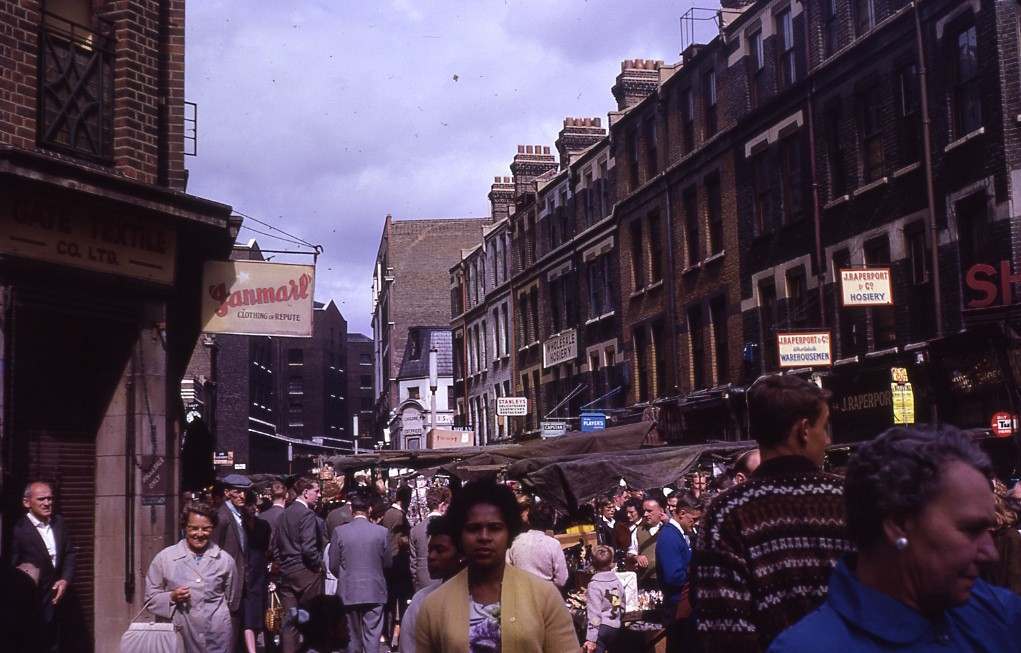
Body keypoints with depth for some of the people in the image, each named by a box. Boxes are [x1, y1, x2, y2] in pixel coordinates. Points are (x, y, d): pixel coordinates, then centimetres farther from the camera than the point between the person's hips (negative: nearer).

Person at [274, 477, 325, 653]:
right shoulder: (307, 514, -14)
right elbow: (309, 548, -21)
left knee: (289, 622, 6)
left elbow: (274, 546, 14)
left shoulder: (284, 514, 10)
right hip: (305, 572, -7)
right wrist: (319, 563, -6)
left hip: (286, 572, 7)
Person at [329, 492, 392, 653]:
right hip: (375, 591, -1)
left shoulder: (339, 531, -7)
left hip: (348, 591, 1)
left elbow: (333, 566, -1)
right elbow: (387, 563, 3)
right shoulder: (382, 532, -7)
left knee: (352, 635, 13)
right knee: (372, 635, 2)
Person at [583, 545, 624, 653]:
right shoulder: (617, 581, 4)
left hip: (600, 628, -7)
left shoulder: (594, 585, -15)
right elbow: (622, 607, 12)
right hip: (615, 628, 7)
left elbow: (594, 613, -18)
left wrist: (591, 638, -18)